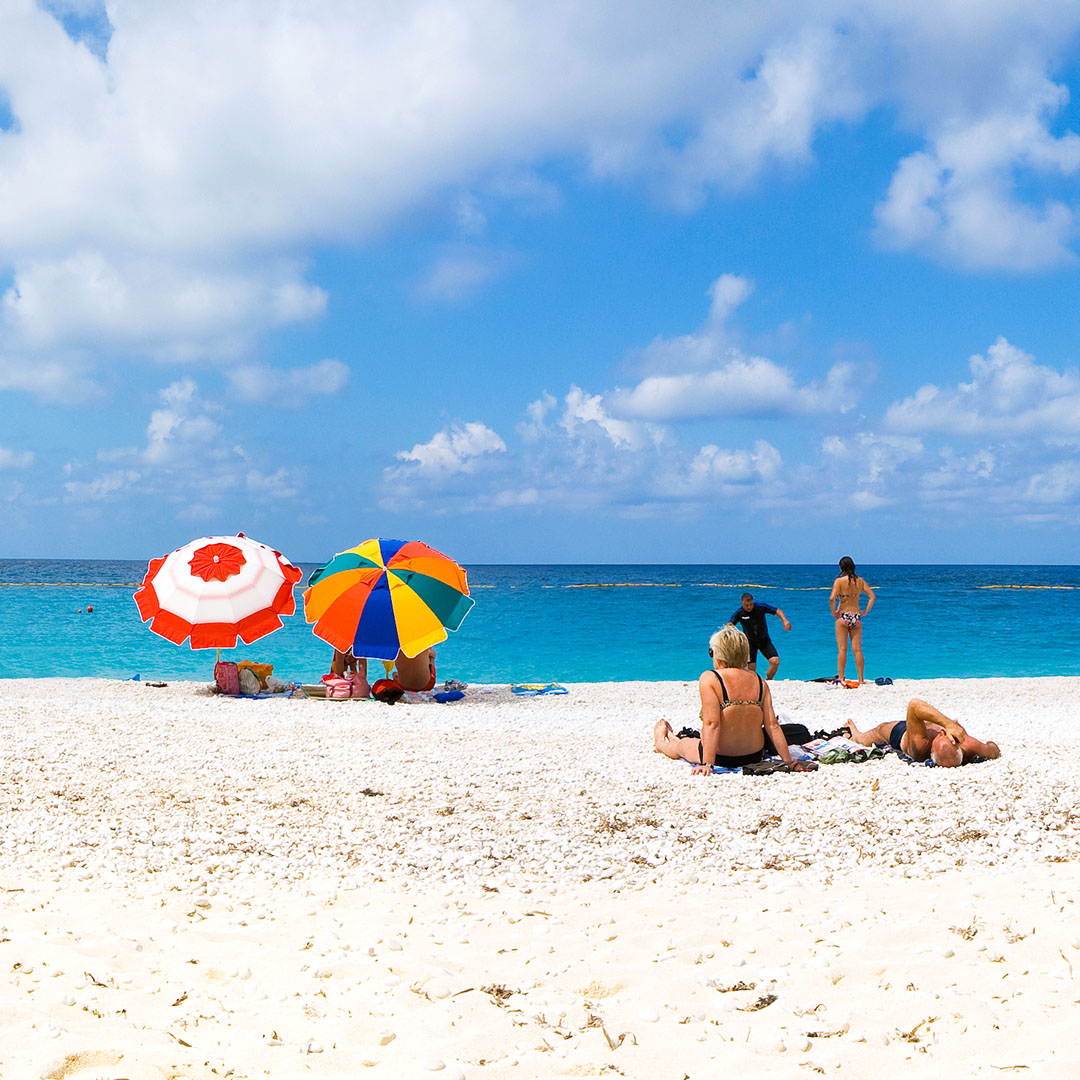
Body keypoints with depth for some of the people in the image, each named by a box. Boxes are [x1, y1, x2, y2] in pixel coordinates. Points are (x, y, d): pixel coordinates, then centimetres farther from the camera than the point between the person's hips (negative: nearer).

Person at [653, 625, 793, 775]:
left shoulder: (710, 678, -15)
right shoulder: (760, 682, -2)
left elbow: (712, 723, -23)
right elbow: (772, 726, -6)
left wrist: (707, 764, -24)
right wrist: (789, 762, -3)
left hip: (722, 758, -5)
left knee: (680, 746, 29)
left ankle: (660, 741, 60)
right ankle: (672, 738, 64)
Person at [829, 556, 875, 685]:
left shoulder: (839, 581, -9)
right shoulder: (860, 581, 4)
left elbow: (832, 598, -21)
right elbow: (872, 596, 2)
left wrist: (833, 612, -7)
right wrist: (865, 612, 8)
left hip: (843, 616, -3)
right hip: (856, 617, 4)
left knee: (842, 649, 0)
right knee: (857, 649, 5)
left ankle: (841, 678, -1)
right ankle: (860, 679, 5)